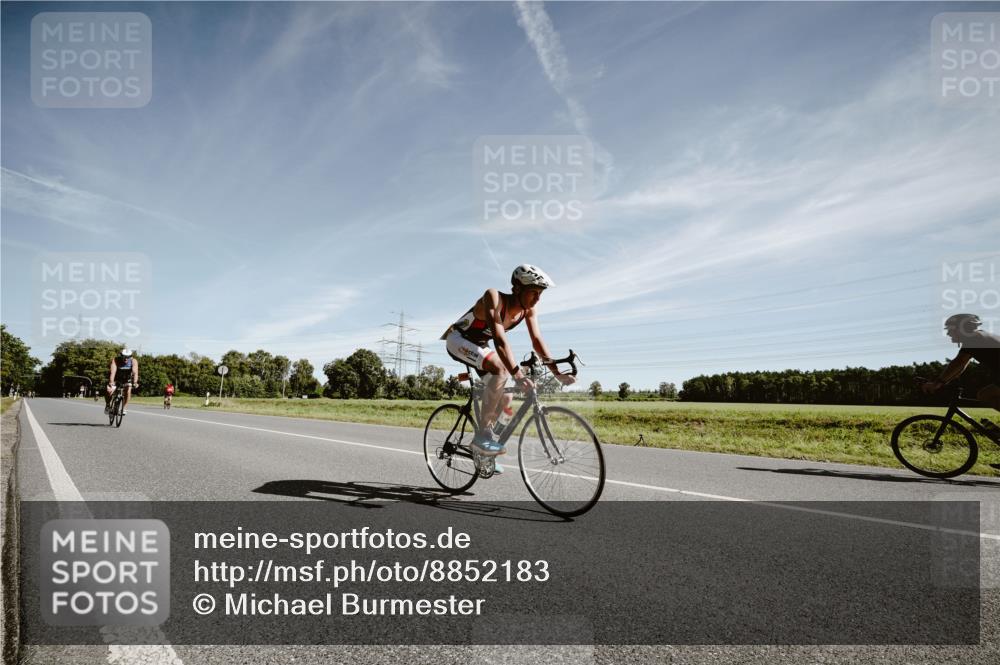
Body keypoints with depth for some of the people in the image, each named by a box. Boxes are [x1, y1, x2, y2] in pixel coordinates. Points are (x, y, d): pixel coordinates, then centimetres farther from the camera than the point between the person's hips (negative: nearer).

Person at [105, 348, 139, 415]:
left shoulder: (134, 361, -25)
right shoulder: (115, 360, -28)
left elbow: (135, 373, -37)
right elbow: (113, 372, -40)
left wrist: (135, 382, -53)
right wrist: (111, 382, -56)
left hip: (127, 378, 1)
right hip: (116, 377, -1)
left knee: (128, 391, -20)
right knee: (109, 391, -22)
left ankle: (123, 409, -2)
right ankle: (107, 405, 5)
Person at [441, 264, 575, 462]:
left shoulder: (529, 308, -13)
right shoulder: (494, 298, -33)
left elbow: (537, 340, -13)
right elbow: (499, 339, -43)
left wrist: (557, 373, -22)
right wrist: (517, 374, -52)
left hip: (479, 345, 8)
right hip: (459, 340, -8)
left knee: (505, 399, -3)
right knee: (500, 368, -32)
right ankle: (483, 435, -25)